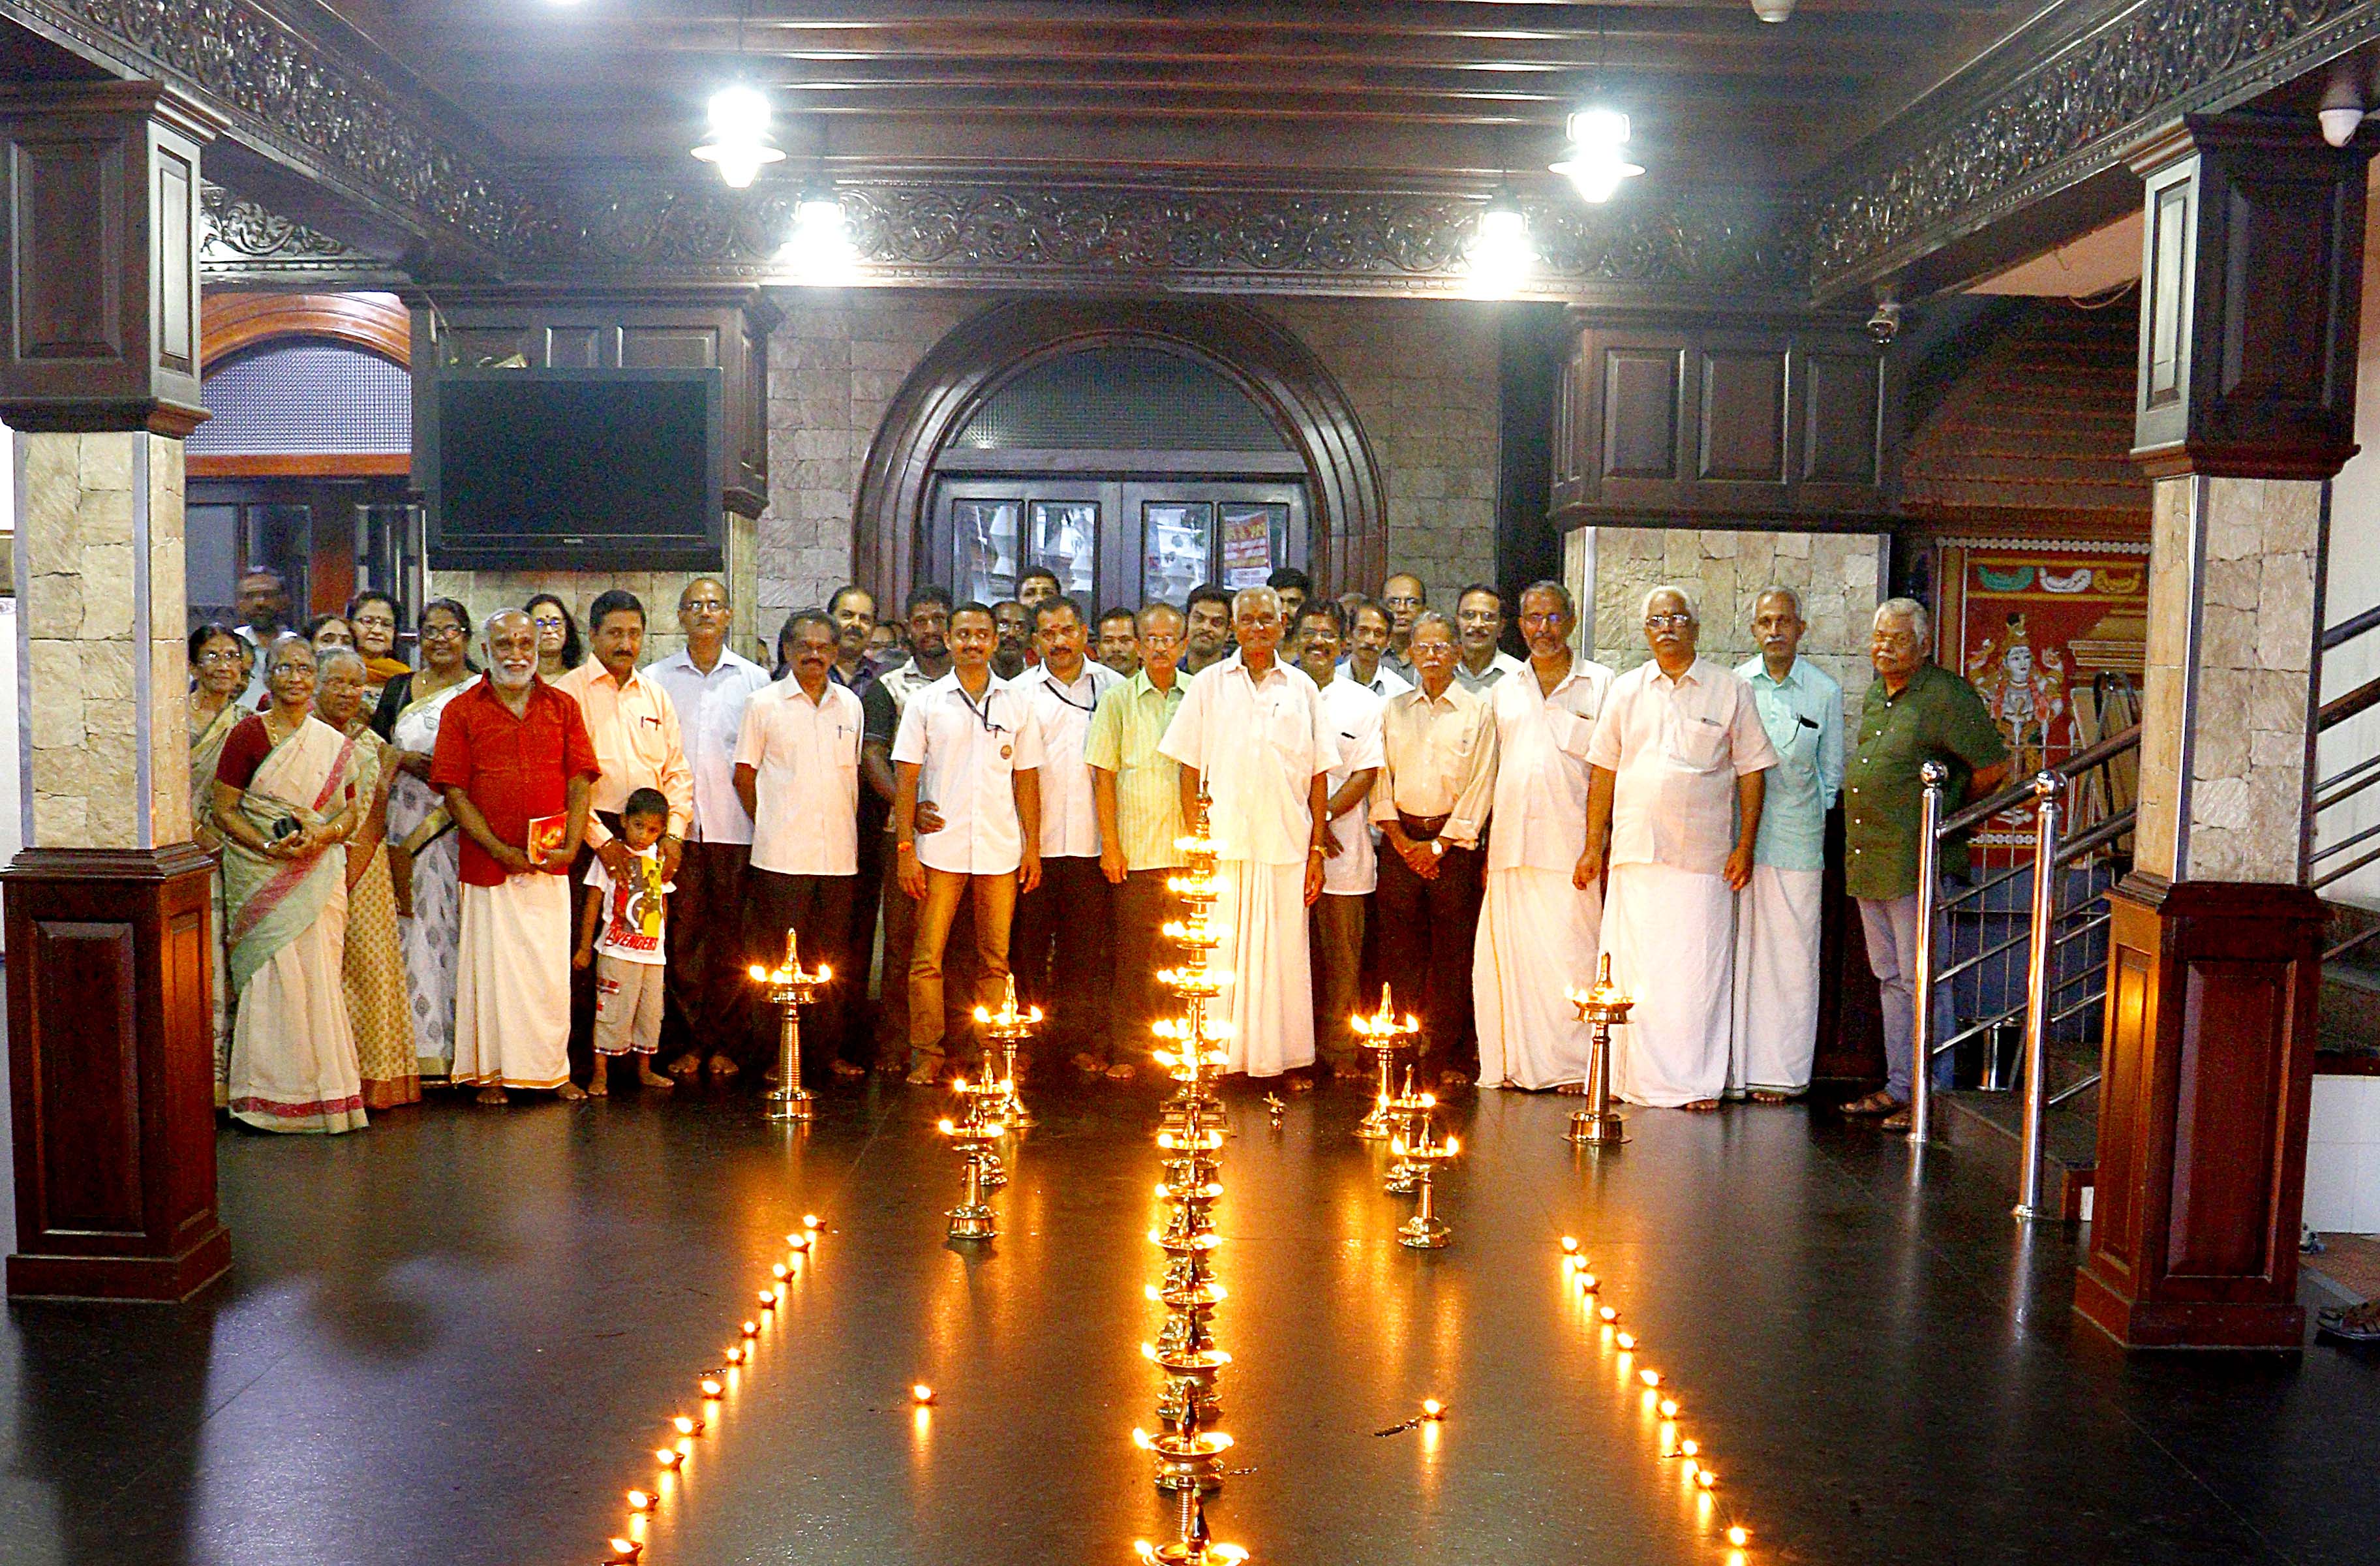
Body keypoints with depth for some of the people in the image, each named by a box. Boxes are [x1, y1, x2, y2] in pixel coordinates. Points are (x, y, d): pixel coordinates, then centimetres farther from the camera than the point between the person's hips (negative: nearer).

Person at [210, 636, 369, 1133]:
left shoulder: (334, 744, 10)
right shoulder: (247, 735, -1)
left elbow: (353, 812, 11)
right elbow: (224, 811, -3)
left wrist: (323, 835, -10)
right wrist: (270, 846, -17)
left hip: (318, 877, 3)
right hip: (262, 878, -3)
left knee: (318, 977, 2)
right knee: (274, 976, -5)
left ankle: (323, 1090, 10)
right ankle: (271, 1096, 5)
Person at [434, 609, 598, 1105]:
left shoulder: (562, 707, 10)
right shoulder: (463, 710, 3)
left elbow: (579, 781, 5)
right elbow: (454, 791, -3)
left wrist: (571, 846, -8)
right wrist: (499, 849, -11)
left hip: (551, 863, 2)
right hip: (489, 862, -2)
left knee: (551, 967, 5)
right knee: (491, 965, 3)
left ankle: (553, 1069, 17)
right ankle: (490, 1073, 15)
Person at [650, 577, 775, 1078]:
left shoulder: (754, 679, 10)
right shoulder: (657, 679, 9)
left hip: (735, 826, 0)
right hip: (677, 826, 0)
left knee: (732, 941, 1)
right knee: (682, 938, 0)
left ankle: (726, 1041, 10)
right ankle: (685, 1041, 8)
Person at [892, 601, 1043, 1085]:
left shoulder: (1016, 704, 10)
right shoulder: (925, 703, 5)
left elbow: (1026, 780, 11)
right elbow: (906, 779, 2)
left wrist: (1032, 846, 5)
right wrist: (905, 847, -5)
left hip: (1001, 852, 2)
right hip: (940, 850, -1)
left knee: (995, 961, 5)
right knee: (927, 958, -2)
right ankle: (927, 1054, 8)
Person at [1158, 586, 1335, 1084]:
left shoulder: (1302, 688, 10)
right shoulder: (1208, 685, 8)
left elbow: (1318, 775, 9)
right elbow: (1189, 770, 6)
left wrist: (1317, 849, 4)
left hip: (1286, 845, 1)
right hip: (1222, 842, -1)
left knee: (1285, 952, 3)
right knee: (1219, 950, 0)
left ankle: (1290, 1059, 12)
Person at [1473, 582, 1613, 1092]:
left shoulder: (1601, 685, 7)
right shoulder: (1503, 692, 18)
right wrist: (1488, 846, 13)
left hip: (1571, 845, -4)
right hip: (1512, 847, 4)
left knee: (1572, 955, -6)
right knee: (1509, 954, 2)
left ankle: (1575, 1064, 2)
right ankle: (1515, 1063, 10)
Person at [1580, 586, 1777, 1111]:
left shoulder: (1730, 691, 5)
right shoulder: (1625, 691, 12)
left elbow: (1751, 772, 5)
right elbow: (1603, 771, 13)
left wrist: (1745, 845, -2)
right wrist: (1593, 846, 8)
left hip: (1703, 855, -2)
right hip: (1635, 851, 2)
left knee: (1697, 968, -3)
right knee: (1631, 967, 2)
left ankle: (1696, 1081, 6)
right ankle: (1636, 1078, 10)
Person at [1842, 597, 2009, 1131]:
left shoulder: (1947, 696, -11)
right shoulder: (1875, 694, 14)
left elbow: (1993, 767, -10)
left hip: (1918, 861, -8)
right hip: (1868, 861, 9)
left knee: (1921, 981, -5)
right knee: (1891, 978, 14)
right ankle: (1898, 1086, 22)